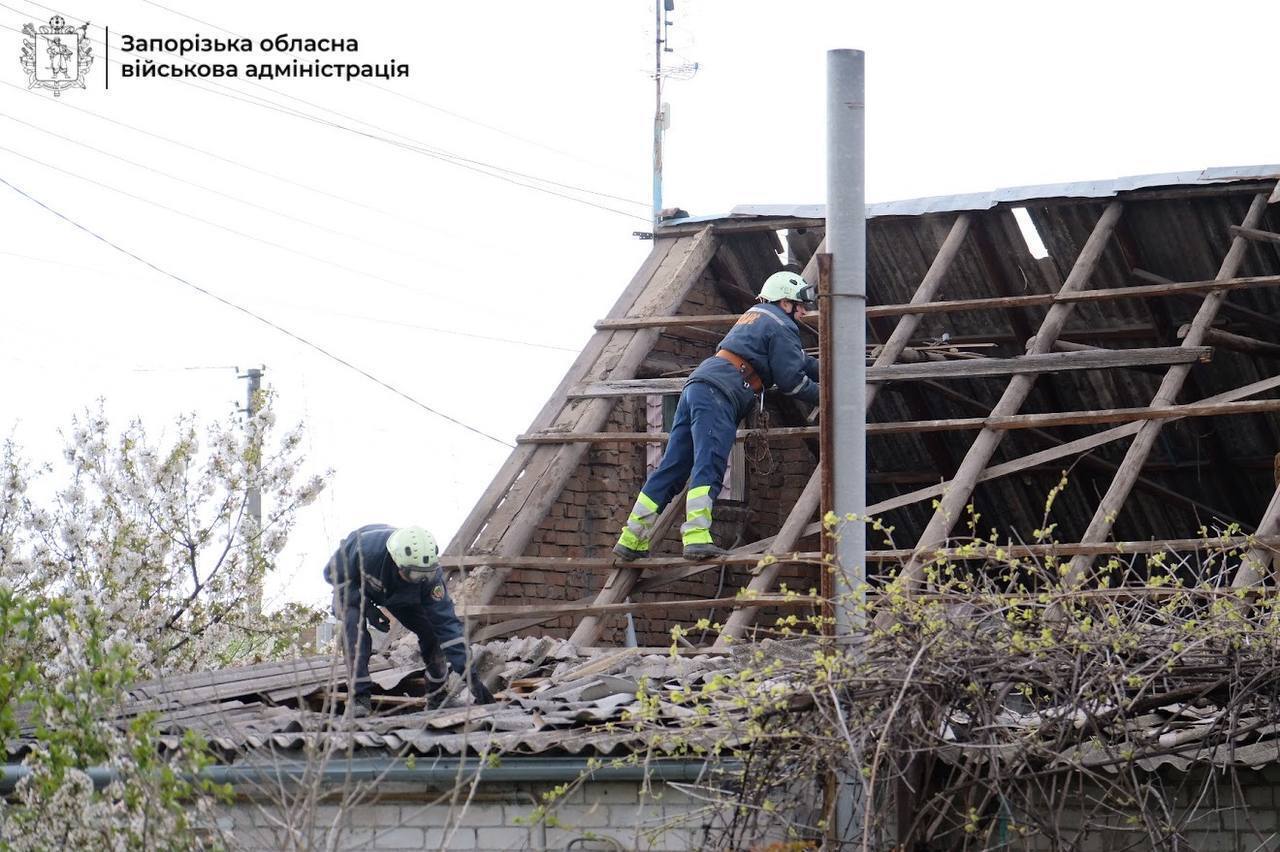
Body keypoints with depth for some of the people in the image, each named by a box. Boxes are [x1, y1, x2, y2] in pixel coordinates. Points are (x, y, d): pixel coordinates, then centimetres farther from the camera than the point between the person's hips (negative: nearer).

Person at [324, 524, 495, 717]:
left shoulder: (429, 573, -35)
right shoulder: (365, 548, -45)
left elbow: (446, 623, -32)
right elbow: (333, 573, -24)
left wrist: (470, 675, -37)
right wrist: (366, 608, -35)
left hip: (398, 597, 3)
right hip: (353, 587, -2)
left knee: (430, 628, -13)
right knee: (354, 622, -32)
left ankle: (437, 694, 10)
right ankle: (360, 696, -26)